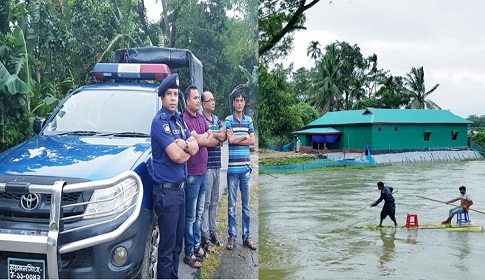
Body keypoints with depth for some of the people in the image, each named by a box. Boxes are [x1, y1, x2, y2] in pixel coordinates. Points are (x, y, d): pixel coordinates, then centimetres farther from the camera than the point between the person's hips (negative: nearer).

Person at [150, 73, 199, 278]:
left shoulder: (179, 119, 11)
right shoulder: (160, 121, -14)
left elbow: (195, 147, 5)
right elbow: (177, 156, -22)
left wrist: (184, 144, -14)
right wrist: (188, 149, -4)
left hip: (180, 188, 8)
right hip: (166, 190, -8)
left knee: (178, 242, 17)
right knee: (167, 246, -1)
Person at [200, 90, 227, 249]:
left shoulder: (217, 120, 16)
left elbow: (224, 136, 1)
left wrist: (211, 134, -9)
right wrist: (218, 136, -5)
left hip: (217, 165, 8)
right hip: (206, 166, -8)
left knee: (214, 202, 13)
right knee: (206, 202, -3)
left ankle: (213, 231, 22)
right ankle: (205, 235, 3)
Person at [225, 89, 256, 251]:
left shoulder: (249, 120, 10)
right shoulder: (228, 120, -2)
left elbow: (252, 141, 2)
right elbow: (230, 139, -13)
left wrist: (236, 139, -8)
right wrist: (244, 136, -2)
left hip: (246, 167, 3)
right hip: (232, 168, -3)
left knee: (246, 204, 9)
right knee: (231, 205, 4)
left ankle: (246, 236, 17)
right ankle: (232, 236, 13)